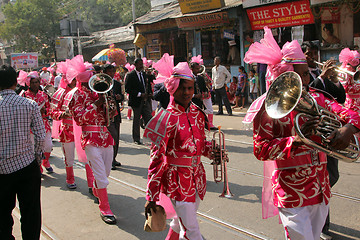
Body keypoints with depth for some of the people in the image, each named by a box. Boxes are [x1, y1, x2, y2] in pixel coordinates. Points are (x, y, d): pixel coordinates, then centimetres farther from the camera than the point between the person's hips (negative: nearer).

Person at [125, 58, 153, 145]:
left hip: (145, 100, 5)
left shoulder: (145, 74, 13)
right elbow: (127, 89, -14)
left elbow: (148, 85, 22)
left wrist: (150, 93, 2)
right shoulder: (130, 75, -7)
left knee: (149, 118, -1)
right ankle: (136, 139, 15)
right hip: (136, 101, -5)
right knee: (136, 120, 5)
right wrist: (139, 94, -19)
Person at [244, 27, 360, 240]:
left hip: (320, 188, 6)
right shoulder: (270, 105, -13)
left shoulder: (315, 97, 4)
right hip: (292, 192, -6)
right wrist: (296, 140, -29)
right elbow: (261, 150, -18)